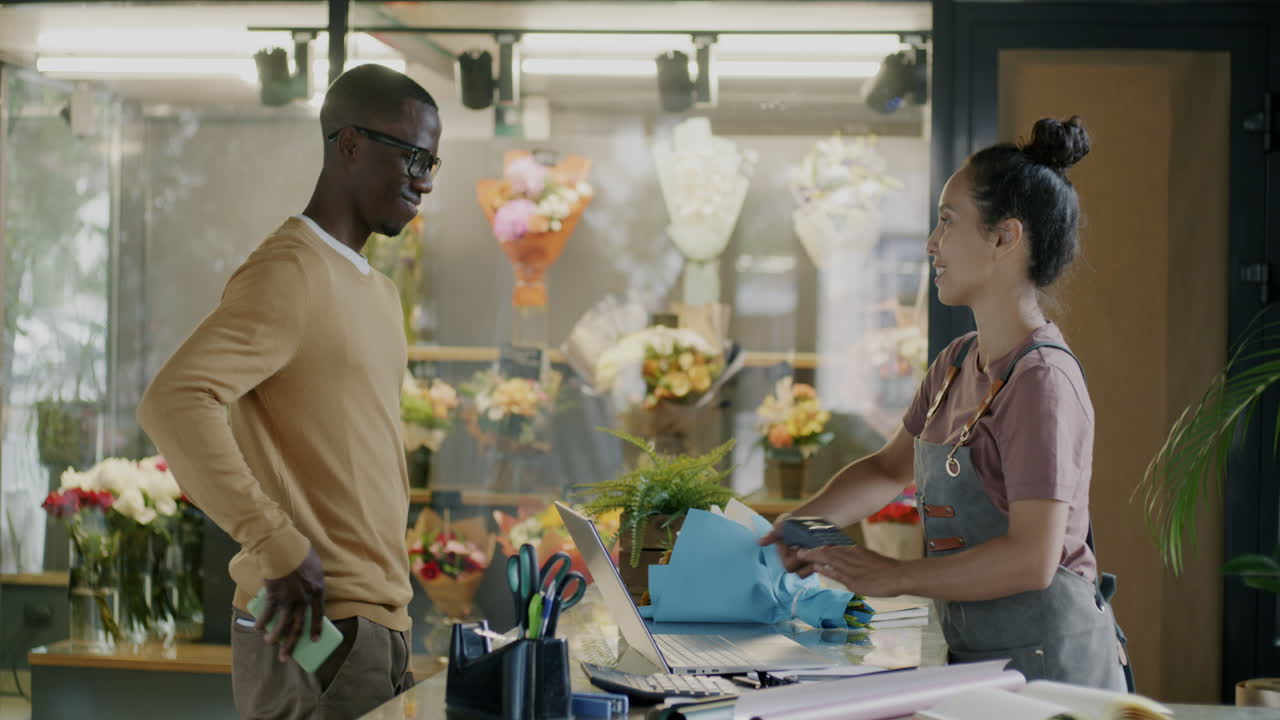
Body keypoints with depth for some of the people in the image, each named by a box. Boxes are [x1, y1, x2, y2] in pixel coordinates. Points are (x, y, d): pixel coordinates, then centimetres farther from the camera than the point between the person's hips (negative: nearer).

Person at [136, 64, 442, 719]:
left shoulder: (378, 292, 18)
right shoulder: (289, 273, -12)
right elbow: (173, 402, -25)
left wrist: (389, 603, 14)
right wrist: (281, 547, -25)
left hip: (376, 621, 9)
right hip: (312, 627, -9)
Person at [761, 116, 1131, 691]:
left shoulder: (1041, 379, -17)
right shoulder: (958, 364, 10)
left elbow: (1032, 560, -22)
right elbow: (892, 467, 24)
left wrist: (897, 577, -15)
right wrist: (806, 521, 7)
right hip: (975, 655, 7)